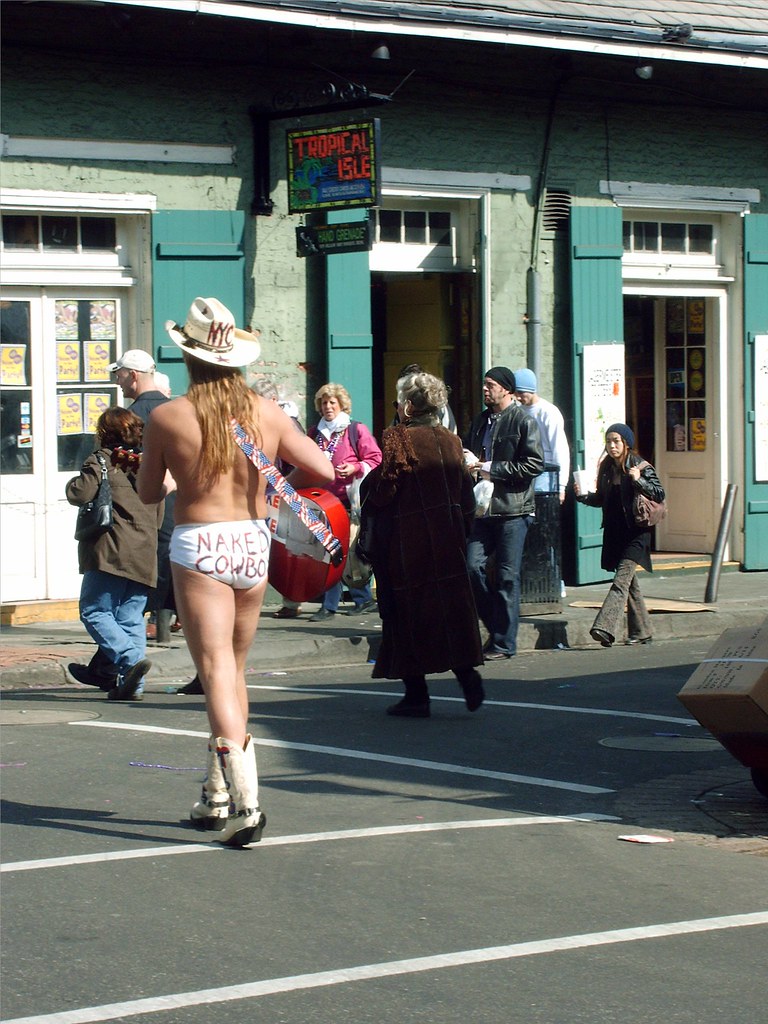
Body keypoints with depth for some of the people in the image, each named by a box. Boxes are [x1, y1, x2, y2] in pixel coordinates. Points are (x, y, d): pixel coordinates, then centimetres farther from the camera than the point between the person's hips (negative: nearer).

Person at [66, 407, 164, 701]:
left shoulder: (102, 460, -3)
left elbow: (79, 494, -14)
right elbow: (159, 517, 20)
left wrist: (73, 482, 7)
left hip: (111, 553, -6)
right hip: (145, 556, 6)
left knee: (94, 611, -2)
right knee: (131, 619, 8)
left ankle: (130, 658, -22)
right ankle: (132, 685, 0)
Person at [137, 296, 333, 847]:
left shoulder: (167, 418, -6)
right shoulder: (268, 413, 1)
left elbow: (149, 492, 6)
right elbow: (324, 470, 2)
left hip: (198, 547, -4)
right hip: (254, 543, 4)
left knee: (217, 673, -7)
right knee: (234, 670, 18)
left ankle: (244, 802, -20)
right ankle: (216, 796, 26)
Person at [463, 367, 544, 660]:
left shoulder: (524, 422, -4)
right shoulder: (480, 421, 17)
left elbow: (534, 464, -12)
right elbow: (467, 452, 27)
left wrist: (490, 468, -13)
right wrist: (471, 462, 2)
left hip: (512, 509, -6)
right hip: (484, 508, 6)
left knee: (507, 576, -2)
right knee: (473, 566, -3)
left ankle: (504, 642, 5)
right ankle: (496, 626, 15)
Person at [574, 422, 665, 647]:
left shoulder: (641, 467, -6)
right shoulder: (606, 468, 10)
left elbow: (660, 494, -7)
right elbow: (601, 499, 17)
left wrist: (638, 480, -20)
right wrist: (583, 495, -1)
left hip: (635, 533, -6)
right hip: (614, 533, 6)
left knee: (621, 580, -16)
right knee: (629, 582, 12)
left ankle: (605, 628, -26)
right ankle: (641, 632, 21)